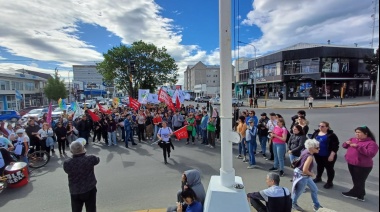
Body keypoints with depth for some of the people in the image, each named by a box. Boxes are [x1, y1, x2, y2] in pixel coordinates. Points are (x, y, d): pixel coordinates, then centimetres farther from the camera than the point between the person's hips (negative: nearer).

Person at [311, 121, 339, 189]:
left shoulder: (331, 135, -16)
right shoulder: (316, 133, 2)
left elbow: (335, 146, -18)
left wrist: (332, 155, -22)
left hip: (327, 156, -6)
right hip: (318, 154, 6)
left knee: (329, 168, 8)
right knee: (319, 166, 23)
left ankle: (329, 182, 21)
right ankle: (318, 178, 41)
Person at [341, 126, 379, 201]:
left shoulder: (371, 143, -13)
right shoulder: (353, 139, 7)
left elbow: (371, 154, -26)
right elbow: (344, 146, 16)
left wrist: (358, 147, -30)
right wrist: (347, 143, -7)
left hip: (362, 166, -7)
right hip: (351, 164, 7)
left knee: (359, 182, 5)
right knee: (356, 181, 18)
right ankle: (359, 195, 32)